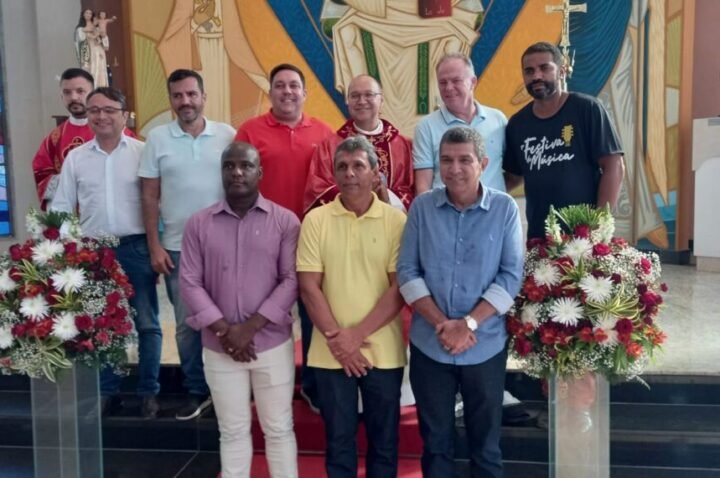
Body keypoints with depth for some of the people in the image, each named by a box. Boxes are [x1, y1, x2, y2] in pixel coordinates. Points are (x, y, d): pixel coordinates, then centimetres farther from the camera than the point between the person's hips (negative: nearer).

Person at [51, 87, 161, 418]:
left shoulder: (142, 152, 0)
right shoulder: (75, 158, 8)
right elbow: (61, 208, 11)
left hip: (136, 248, -2)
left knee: (146, 323, 4)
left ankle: (149, 392, 16)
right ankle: (107, 391, 23)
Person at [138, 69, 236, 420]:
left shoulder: (227, 135, 0)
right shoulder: (157, 138, 1)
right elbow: (150, 197, 2)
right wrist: (154, 247, -2)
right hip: (178, 247, 0)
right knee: (186, 323, 8)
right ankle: (196, 391, 23)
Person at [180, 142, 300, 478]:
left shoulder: (285, 221, -2)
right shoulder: (198, 224, 2)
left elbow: (291, 280, -8)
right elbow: (190, 283, -2)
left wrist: (251, 327, -14)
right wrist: (224, 330, -11)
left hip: (273, 343, -1)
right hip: (219, 347, 2)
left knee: (279, 429, 10)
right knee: (232, 431, 14)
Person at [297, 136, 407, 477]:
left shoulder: (396, 221, -2)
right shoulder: (316, 220, 0)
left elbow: (400, 288, -7)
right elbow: (309, 287, -4)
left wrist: (356, 335, -13)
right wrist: (338, 340, -11)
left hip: (383, 350, 0)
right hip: (331, 353, 0)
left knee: (384, 440, 13)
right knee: (338, 438, 12)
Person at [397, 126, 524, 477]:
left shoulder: (505, 208, -4)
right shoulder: (422, 207, -1)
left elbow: (511, 275, -7)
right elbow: (407, 271, -3)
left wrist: (469, 323, -16)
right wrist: (442, 324, -13)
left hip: (485, 346, -1)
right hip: (429, 345, 1)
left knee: (485, 443, 14)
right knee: (435, 442, 14)